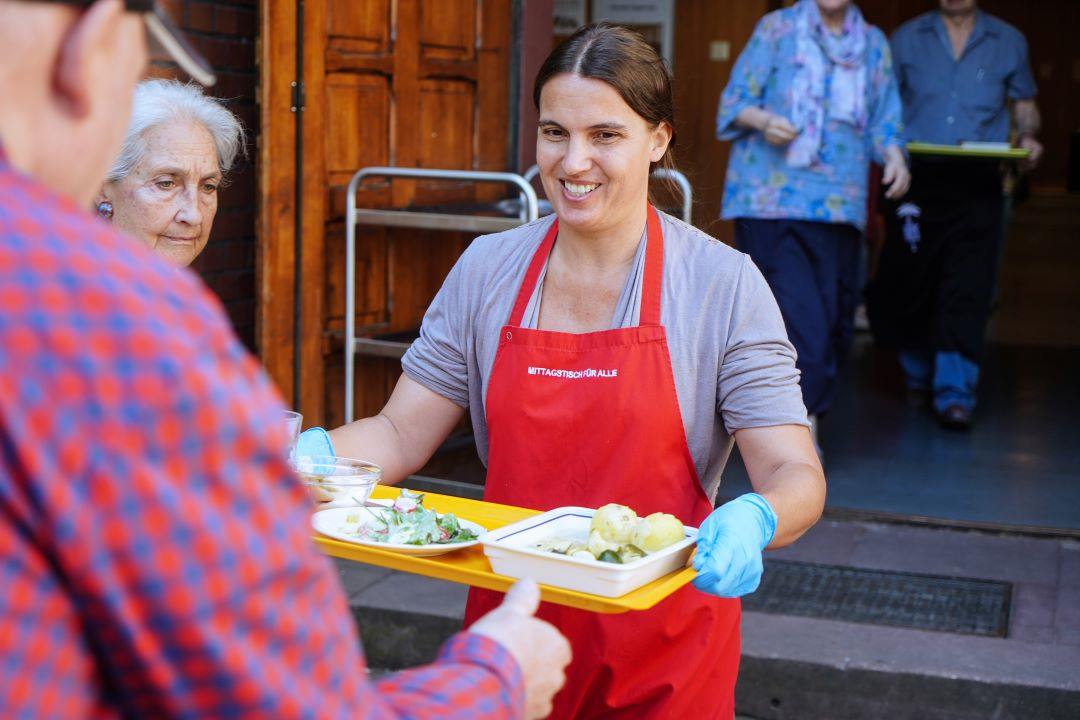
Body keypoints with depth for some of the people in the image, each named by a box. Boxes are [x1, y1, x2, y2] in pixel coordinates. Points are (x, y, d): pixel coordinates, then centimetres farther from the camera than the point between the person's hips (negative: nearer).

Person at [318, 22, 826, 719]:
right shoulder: (486, 270, -1)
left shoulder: (724, 284, -10)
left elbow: (795, 474, -13)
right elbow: (400, 435, 0)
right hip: (509, 623, 3)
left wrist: (752, 521, -35)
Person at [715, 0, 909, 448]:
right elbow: (736, 100, 2)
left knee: (832, 314, 3)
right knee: (793, 307, -13)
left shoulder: (874, 45, 15)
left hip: (839, 205, 4)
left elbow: (884, 122, 14)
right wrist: (765, 121, -20)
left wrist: (894, 158, -6)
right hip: (771, 197, -4)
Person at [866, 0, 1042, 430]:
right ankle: (918, 375, 28)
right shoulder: (907, 38, 11)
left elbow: (1024, 104, 18)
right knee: (907, 282, 5)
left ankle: (954, 393, -6)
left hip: (978, 184, 0)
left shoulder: (1008, 42, 13)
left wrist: (1027, 136, -3)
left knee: (967, 290, -9)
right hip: (917, 179, 1)